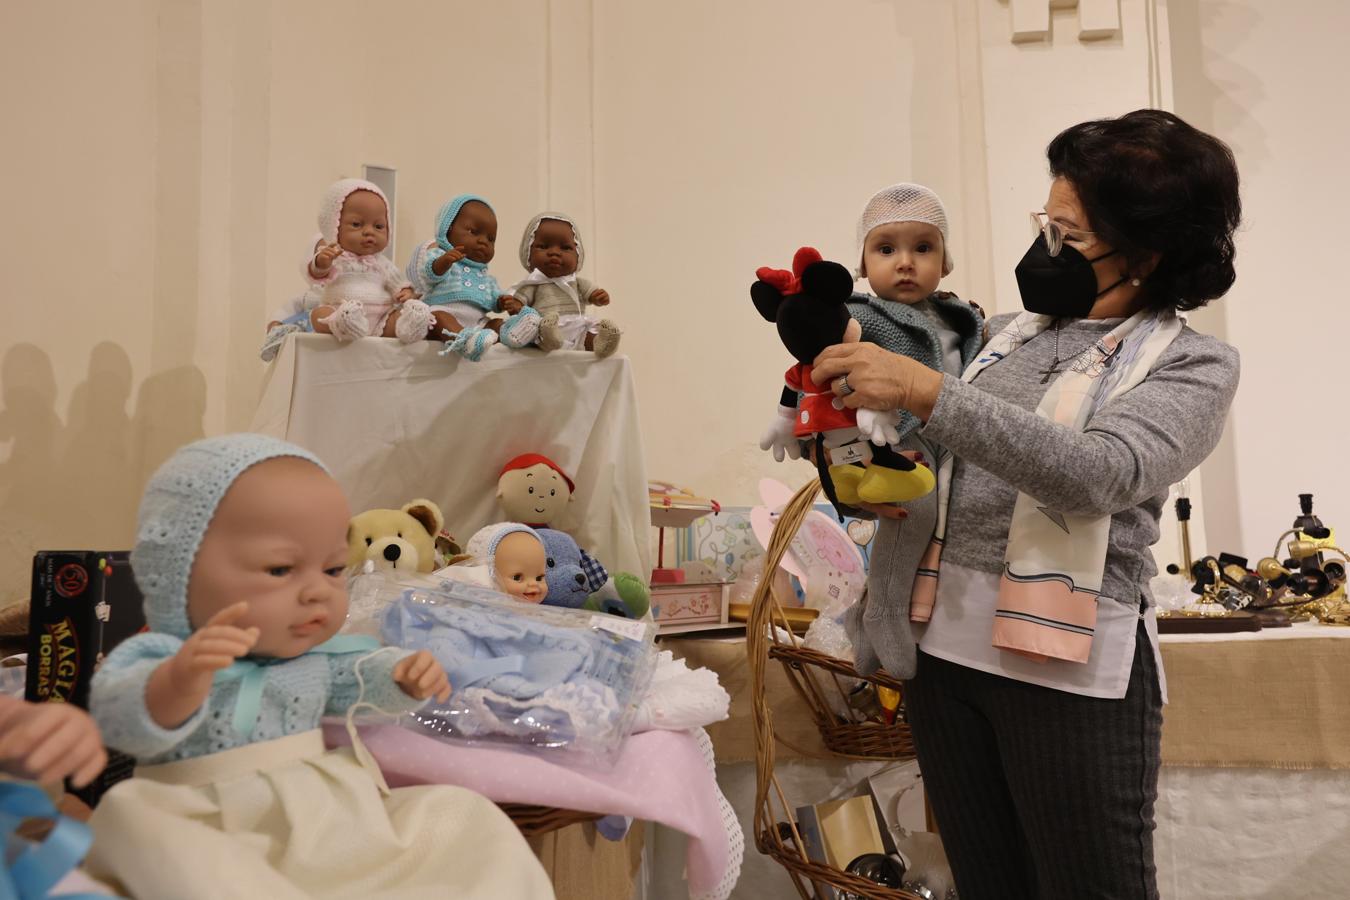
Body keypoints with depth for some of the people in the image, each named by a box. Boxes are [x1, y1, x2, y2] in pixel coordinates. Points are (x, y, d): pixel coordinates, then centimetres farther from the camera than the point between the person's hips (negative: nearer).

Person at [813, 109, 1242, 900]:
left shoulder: (1194, 364, -3)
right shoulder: (1005, 332, 12)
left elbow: (1098, 473, -22)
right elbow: (944, 463, 18)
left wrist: (926, 389, -26)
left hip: (1071, 663, -5)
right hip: (947, 643, 5)